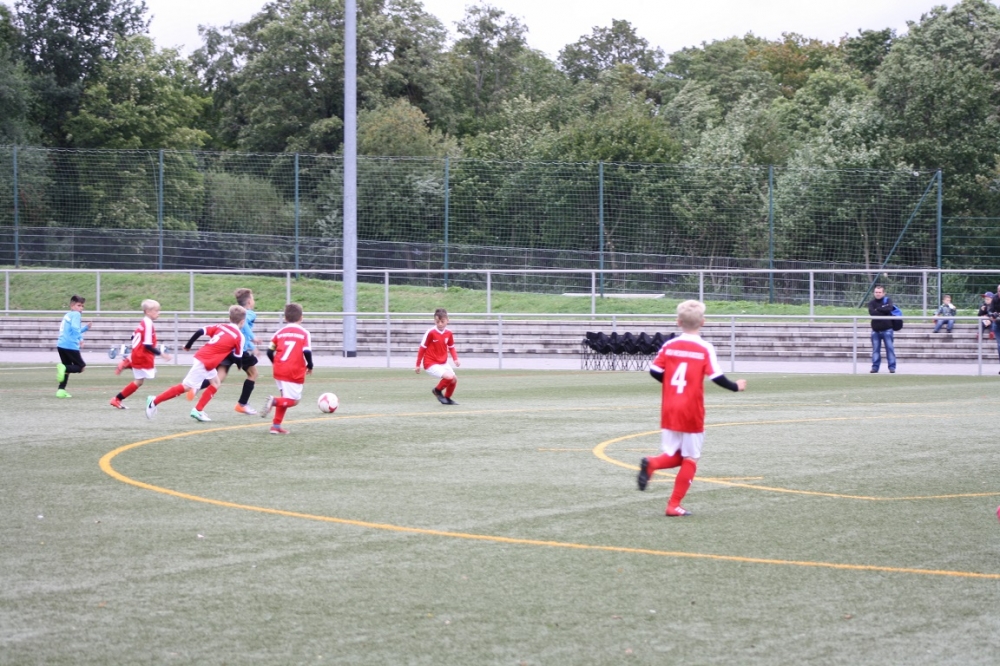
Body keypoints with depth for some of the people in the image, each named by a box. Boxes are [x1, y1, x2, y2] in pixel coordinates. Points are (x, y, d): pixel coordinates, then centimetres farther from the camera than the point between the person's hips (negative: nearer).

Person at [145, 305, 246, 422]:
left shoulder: (221, 327, 12)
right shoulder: (239, 336, -4)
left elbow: (200, 332, 5)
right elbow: (238, 356, 2)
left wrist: (188, 346, 16)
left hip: (201, 357, 8)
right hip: (205, 363, -8)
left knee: (215, 384, 18)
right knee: (186, 387, -3)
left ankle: (198, 411, 12)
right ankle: (155, 401, -3)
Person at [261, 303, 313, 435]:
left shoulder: (280, 332, 9)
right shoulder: (304, 333, -2)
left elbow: (270, 351, 6)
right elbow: (307, 352, -13)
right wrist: (310, 366, 4)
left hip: (279, 370, 5)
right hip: (295, 372, -5)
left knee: (285, 398, 21)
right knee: (293, 400, 2)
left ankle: (276, 425, 15)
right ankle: (274, 401, -26)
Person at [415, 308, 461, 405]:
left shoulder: (449, 333, -2)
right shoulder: (431, 333, -18)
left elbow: (451, 347, 13)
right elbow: (422, 348, -11)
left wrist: (455, 359, -5)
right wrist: (418, 365, -7)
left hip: (443, 363, 7)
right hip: (431, 364, -7)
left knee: (454, 379, 7)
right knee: (449, 376, -22)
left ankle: (447, 398, 29)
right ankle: (437, 390, 5)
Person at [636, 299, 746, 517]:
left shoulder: (669, 345, 3)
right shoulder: (705, 349, -7)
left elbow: (655, 371, 1)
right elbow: (717, 377, -10)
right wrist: (736, 386, 8)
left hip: (669, 411, 4)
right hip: (691, 412, -4)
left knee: (674, 455, 16)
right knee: (690, 459, 7)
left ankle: (651, 464, -17)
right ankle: (674, 505, 3)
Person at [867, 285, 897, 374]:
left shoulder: (888, 300, 3)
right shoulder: (871, 303, 7)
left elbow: (889, 308, -17)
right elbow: (871, 312, -12)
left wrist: (878, 309, -10)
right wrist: (883, 311, -14)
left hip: (887, 329, -2)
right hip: (875, 330, 2)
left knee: (890, 348, -4)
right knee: (875, 349, 3)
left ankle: (892, 366, -1)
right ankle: (875, 366, 8)